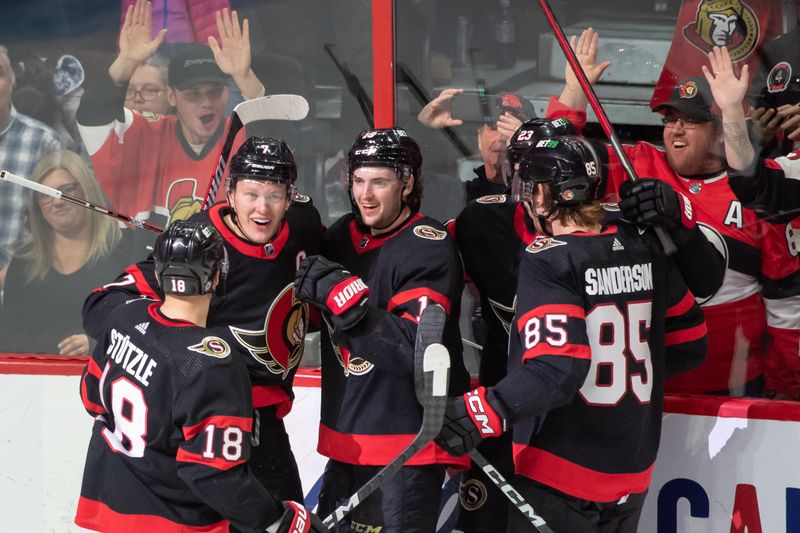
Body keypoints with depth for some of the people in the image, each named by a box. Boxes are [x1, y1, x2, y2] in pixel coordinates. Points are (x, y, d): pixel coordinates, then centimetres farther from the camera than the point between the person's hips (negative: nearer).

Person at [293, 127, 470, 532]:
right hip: (346, 440, 8)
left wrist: (345, 297, -29)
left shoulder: (429, 248, -15)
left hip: (408, 446, -8)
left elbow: (416, 350, -25)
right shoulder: (341, 235, 8)